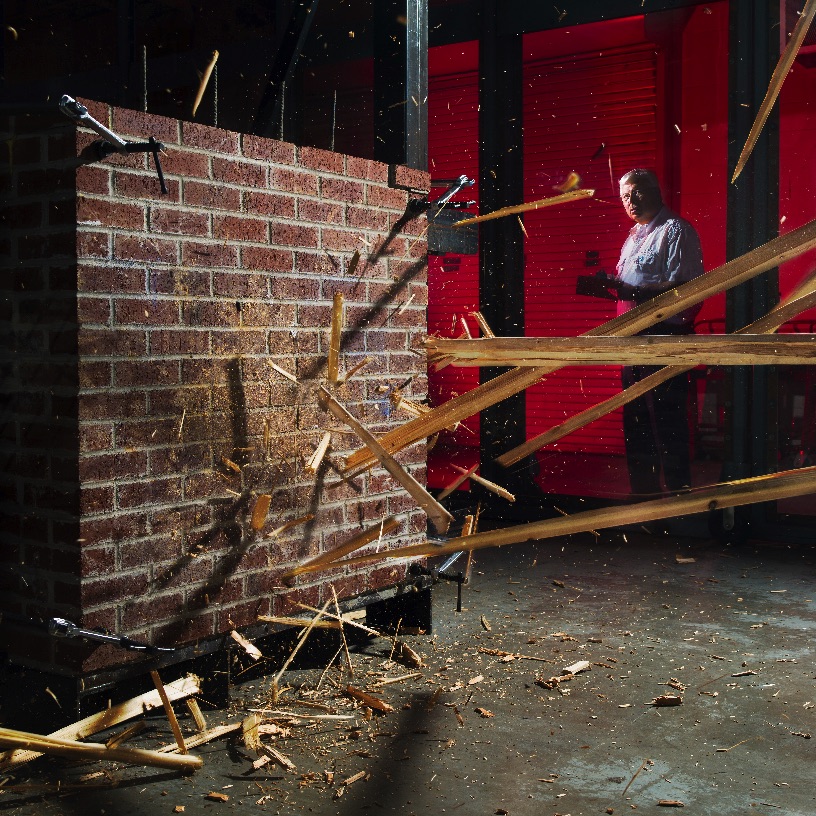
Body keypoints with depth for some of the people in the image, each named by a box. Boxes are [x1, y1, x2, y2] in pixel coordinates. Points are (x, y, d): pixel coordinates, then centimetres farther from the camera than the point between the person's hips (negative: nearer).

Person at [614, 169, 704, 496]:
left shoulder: (676, 230, -6)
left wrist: (629, 291, -23)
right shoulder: (635, 235, 22)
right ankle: (643, 491, 23)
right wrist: (609, 284, 8)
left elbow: (681, 288, -18)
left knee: (665, 419, -8)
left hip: (664, 333, -9)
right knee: (635, 418, 13)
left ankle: (678, 490, -1)